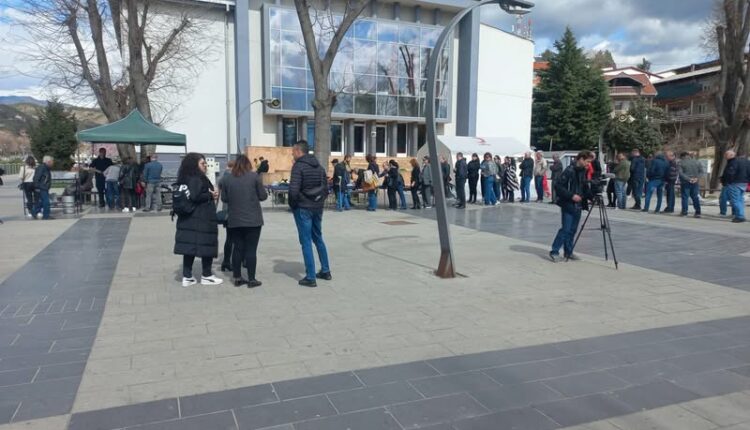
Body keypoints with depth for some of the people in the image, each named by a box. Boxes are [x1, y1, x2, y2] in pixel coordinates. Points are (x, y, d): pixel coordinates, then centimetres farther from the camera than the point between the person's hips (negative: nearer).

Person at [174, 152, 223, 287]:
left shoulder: (187, 179, 15)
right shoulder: (196, 179, -14)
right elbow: (195, 196, -26)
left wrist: (210, 195, 6)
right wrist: (210, 195, -10)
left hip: (189, 218, 9)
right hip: (201, 219, -9)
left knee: (190, 246, 7)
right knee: (206, 245, 0)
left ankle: (187, 277, 9)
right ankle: (206, 276, 8)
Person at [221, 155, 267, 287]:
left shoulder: (227, 179, 3)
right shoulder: (254, 176, -5)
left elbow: (224, 198, 8)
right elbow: (263, 196, -3)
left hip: (234, 220, 3)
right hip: (253, 219, -3)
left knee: (238, 248, 11)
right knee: (251, 249, 1)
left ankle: (237, 278, 17)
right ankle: (251, 279, 4)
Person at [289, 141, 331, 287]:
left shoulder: (298, 166, -13)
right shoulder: (319, 166, 10)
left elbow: (293, 190, -21)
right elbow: (325, 187, 13)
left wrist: (292, 205, -6)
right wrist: (320, 201, 13)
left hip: (303, 209, -7)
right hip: (318, 208, 7)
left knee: (306, 242, -1)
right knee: (318, 239, 19)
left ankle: (310, 278, 1)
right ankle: (325, 271, 26)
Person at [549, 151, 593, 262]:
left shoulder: (583, 172, 12)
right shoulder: (570, 170, -13)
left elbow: (585, 189, 20)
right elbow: (558, 185, -17)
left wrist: (592, 196, 3)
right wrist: (571, 196, -22)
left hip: (578, 205, 8)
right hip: (568, 205, -8)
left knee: (573, 229, 10)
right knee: (566, 229, -9)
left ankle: (568, 252, 19)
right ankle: (554, 252, -1)